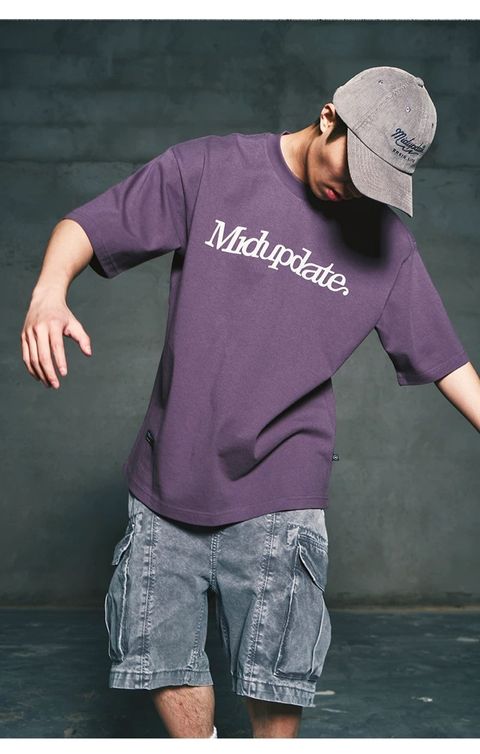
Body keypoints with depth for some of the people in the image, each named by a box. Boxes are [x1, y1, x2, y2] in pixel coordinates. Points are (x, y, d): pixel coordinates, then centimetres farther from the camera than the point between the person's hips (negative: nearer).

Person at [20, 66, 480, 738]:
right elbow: (88, 225, -2)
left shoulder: (387, 242, 2)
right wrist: (49, 291, -22)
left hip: (277, 488, -1)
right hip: (168, 473, 1)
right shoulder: (207, 169, -2)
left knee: (274, 673, -1)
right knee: (160, 651, 9)